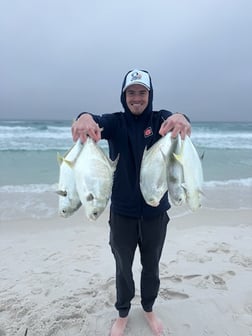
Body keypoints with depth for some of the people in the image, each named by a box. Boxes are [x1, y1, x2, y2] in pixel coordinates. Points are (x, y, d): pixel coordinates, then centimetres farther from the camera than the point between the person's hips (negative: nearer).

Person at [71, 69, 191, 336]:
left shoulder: (160, 119, -3)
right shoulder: (115, 122, -4)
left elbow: (174, 121, -25)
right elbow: (98, 124, -25)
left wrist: (180, 118, -49)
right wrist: (85, 118, -49)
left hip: (155, 211, 1)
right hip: (122, 212, 0)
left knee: (151, 266, 20)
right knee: (123, 267, 17)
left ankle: (149, 309, 47)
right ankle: (123, 314, 43)